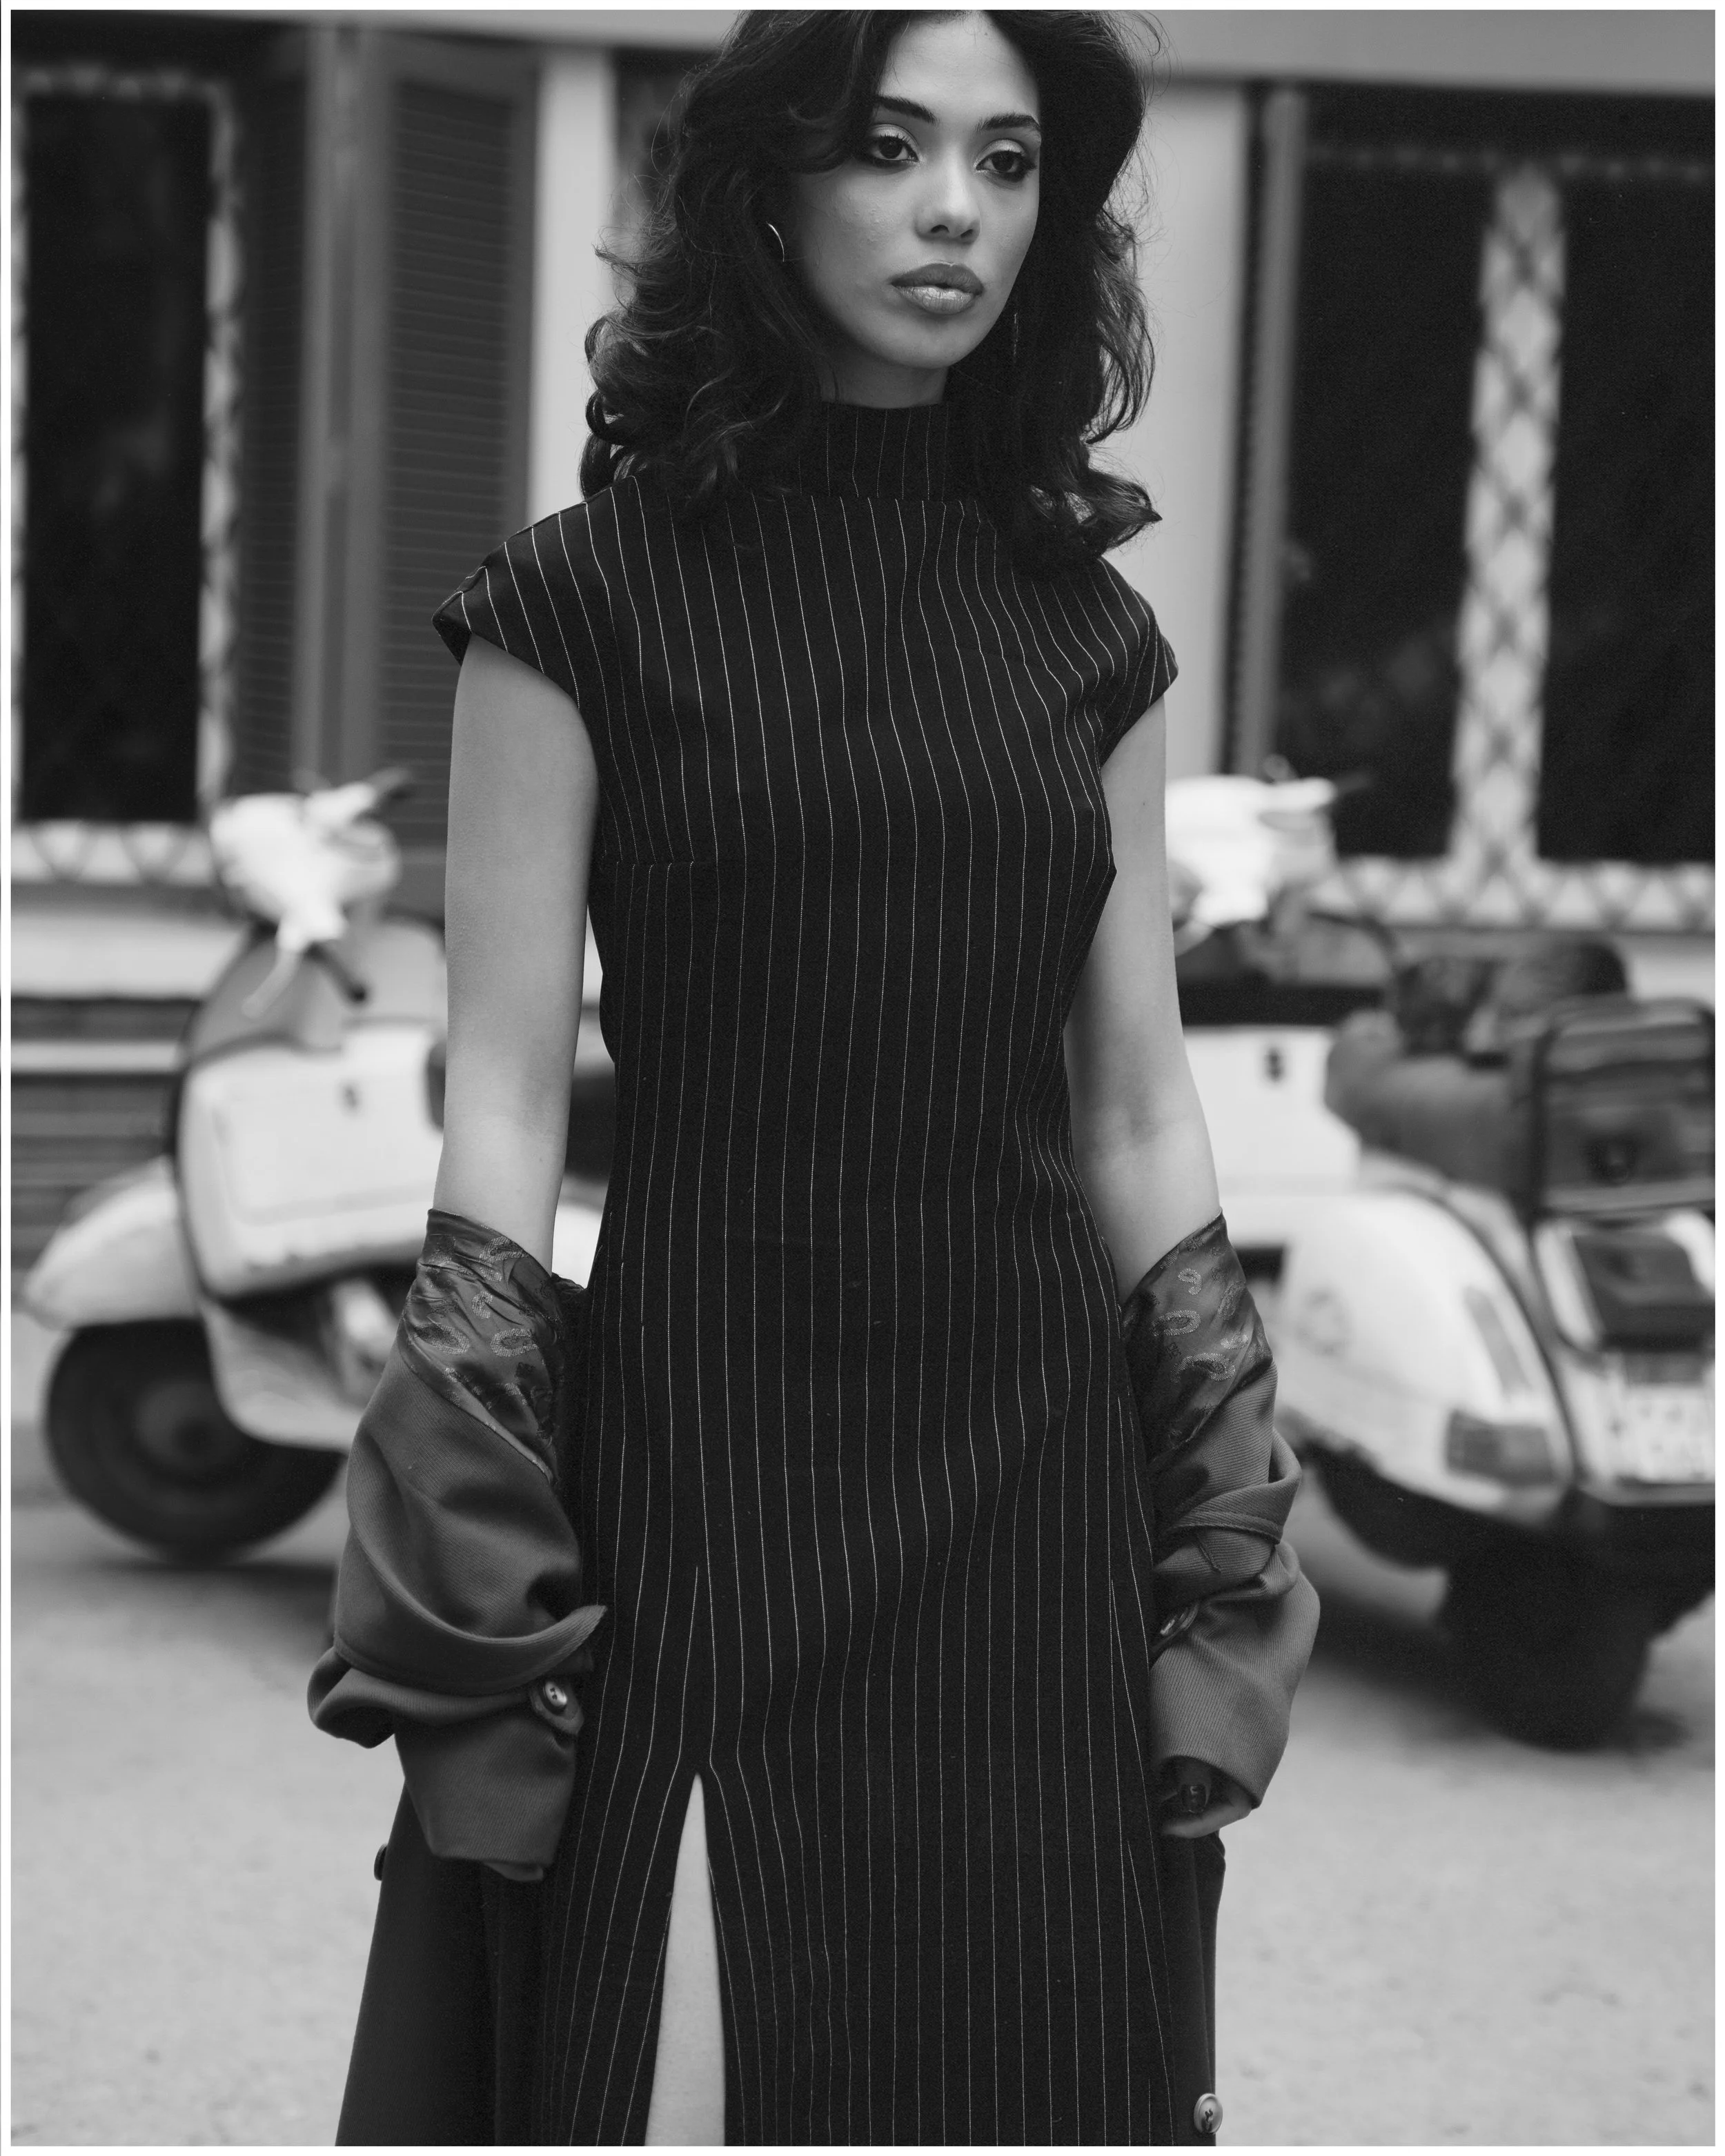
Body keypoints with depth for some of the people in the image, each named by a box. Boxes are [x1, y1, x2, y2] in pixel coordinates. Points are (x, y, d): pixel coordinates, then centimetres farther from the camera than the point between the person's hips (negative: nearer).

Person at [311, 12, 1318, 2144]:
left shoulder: (1084, 625, 9)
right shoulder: (586, 600, -2)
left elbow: (1142, 1116, 11)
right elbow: (501, 1108, -4)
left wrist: (1222, 1582, 6)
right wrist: (473, 1624, -10)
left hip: (1040, 1477, 4)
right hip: (706, 1474, -4)